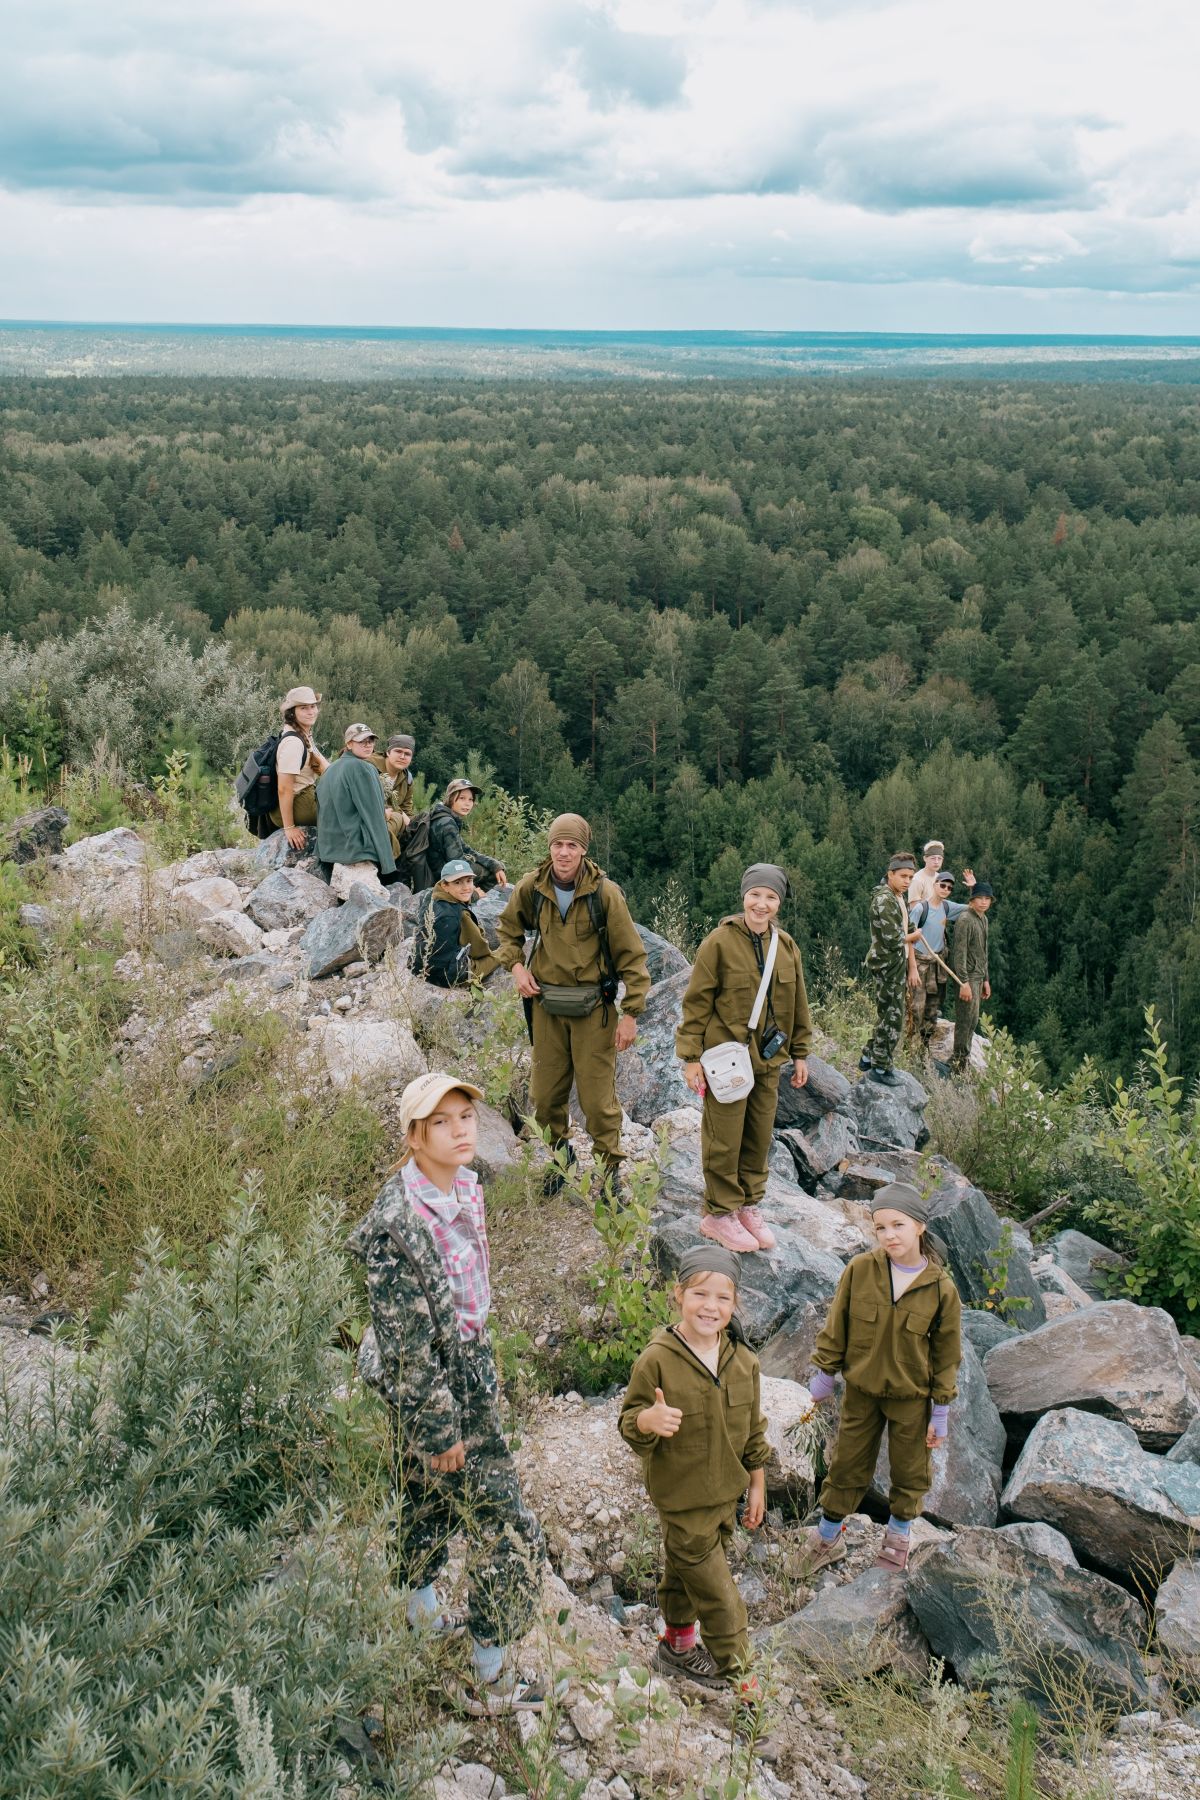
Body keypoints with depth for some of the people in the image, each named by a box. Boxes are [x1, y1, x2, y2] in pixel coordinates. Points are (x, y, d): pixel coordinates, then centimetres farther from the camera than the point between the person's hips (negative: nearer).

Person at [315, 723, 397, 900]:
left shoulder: (330, 770, 16)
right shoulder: (362, 769, -8)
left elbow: (322, 813, 19)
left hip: (332, 849, 8)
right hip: (357, 848, -8)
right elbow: (373, 815, -11)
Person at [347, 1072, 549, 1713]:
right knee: (505, 1527, 1)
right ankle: (494, 1679, 18)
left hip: (470, 1365, 8)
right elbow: (407, 1341, -24)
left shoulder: (465, 1187, -4)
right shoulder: (397, 1223, -30)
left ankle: (419, 1608, 50)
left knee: (431, 1494, 27)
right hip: (432, 1383, -8)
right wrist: (438, 1426, -18)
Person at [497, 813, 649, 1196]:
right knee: (545, 1095, 11)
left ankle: (610, 1168, 16)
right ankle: (558, 1155, 35)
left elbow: (631, 955, -8)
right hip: (546, 1004, 3)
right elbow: (508, 928, 18)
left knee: (597, 1096, -1)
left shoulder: (605, 893, -13)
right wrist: (516, 965, 1)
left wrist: (631, 1013, -11)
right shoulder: (531, 887, -3)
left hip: (593, 1007, -3)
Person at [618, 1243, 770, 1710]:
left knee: (686, 1571, 24)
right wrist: (647, 1422, -37)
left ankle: (678, 1644, 46)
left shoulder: (743, 1360, -6)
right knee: (716, 1588, 1)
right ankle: (735, 1675, 19)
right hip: (681, 1497, -5)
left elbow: (753, 1427, 7)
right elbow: (628, 1422, -14)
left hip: (726, 1492, 5)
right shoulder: (656, 1360, -22)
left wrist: (757, 1483, 11)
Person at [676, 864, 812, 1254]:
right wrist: (691, 1057, -11)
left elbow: (797, 1004, 15)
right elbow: (696, 1002, -9)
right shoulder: (720, 942, -10)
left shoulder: (786, 947, 6)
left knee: (760, 1137, 13)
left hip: (767, 1060, 5)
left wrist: (800, 1054, 15)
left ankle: (748, 1206, 28)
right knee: (724, 1139, 2)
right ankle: (719, 1213, 16)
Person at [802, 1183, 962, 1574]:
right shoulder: (859, 1270, -17)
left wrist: (941, 1412, -3)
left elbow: (946, 1355, -7)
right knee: (847, 1467, 15)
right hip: (861, 1392, 1)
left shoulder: (941, 1288, -17)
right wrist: (824, 1374, 2)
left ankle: (898, 1535, 44)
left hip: (911, 1398, 0)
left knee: (910, 1472, 18)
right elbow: (836, 1328, -4)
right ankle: (828, 1536, 36)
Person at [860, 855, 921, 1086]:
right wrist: (913, 936, -4)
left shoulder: (899, 898, 13)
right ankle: (880, 1067, 6)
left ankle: (869, 1057, 28)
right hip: (885, 967, -10)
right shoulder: (883, 899, -18)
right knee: (892, 1017, -3)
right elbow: (893, 939, -22)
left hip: (897, 965, 10)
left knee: (887, 1015, 17)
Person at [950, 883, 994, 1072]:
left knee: (972, 1020, 11)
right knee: (966, 1019, -8)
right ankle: (959, 1060, -1)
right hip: (967, 976, -9)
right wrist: (964, 982, -22)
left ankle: (961, 1058, 19)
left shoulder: (983, 919, 14)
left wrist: (985, 980, 21)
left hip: (978, 976, 9)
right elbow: (960, 952, -19)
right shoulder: (965, 919, -14)